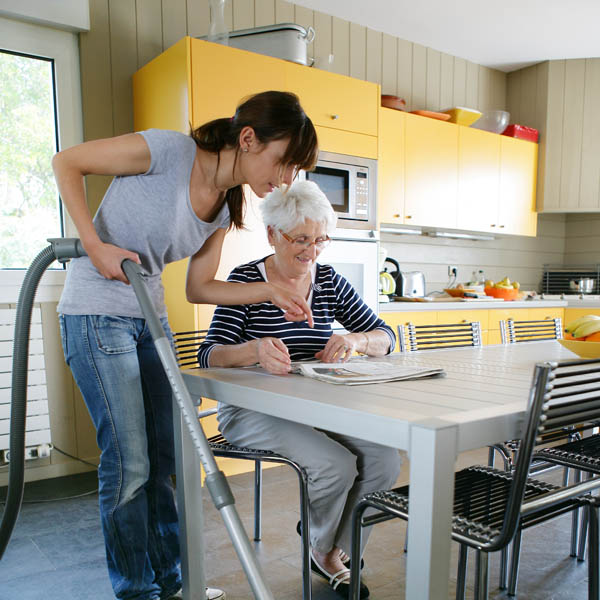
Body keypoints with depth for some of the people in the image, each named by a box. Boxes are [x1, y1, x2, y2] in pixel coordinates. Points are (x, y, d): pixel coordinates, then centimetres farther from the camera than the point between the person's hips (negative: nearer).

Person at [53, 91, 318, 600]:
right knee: (129, 461, -4)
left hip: (150, 317, 8)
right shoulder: (171, 151, -19)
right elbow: (67, 162, -11)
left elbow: (200, 288, 8)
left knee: (165, 455, 11)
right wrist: (94, 244, -20)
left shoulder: (227, 205, 3)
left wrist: (271, 291, -3)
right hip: (97, 313, -7)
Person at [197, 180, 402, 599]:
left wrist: (356, 340, -18)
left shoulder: (329, 281, 5)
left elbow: (386, 336, 6)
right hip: (253, 410, -4)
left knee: (384, 458, -18)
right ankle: (321, 547, 10)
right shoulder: (246, 280, -8)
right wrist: (254, 350, -39)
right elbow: (210, 356, -17)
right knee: (335, 464, -26)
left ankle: (335, 550, 11)